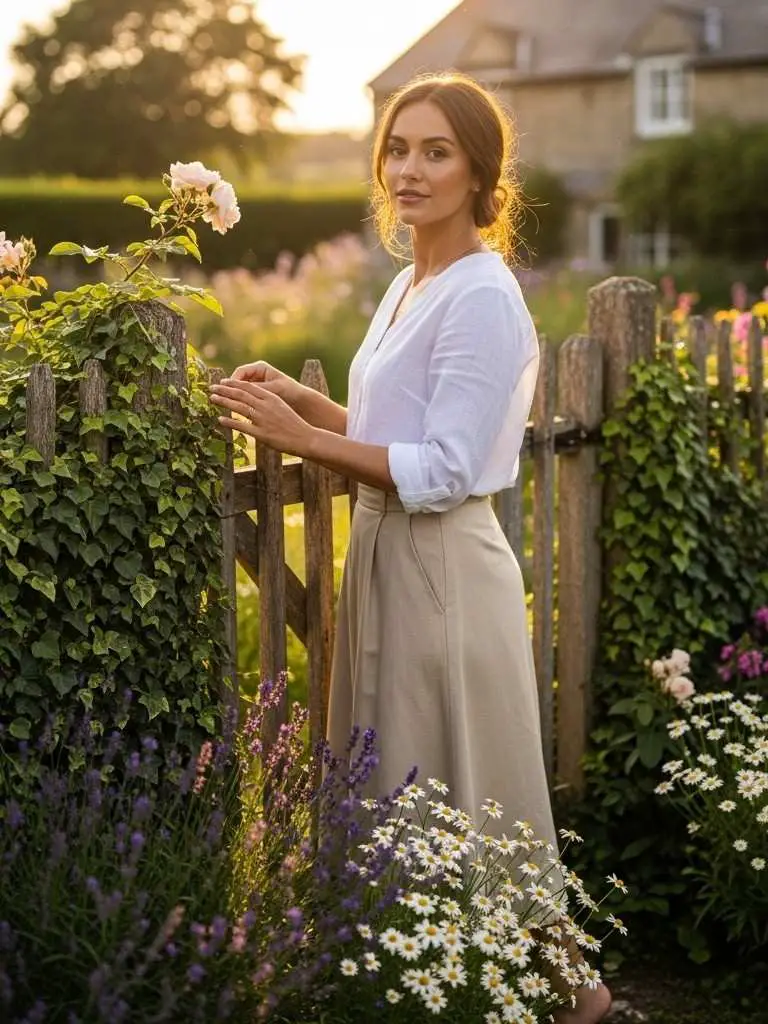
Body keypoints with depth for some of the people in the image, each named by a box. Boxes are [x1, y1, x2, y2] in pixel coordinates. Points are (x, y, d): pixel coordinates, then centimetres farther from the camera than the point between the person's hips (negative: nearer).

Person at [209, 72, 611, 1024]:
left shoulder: (481, 296, -17)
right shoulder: (409, 285, 11)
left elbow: (444, 471, -21)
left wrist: (303, 438, -20)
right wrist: (300, 398, 7)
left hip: (446, 566, -9)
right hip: (386, 553, 9)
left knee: (452, 800, 3)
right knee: (393, 790, 18)